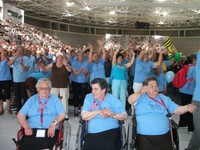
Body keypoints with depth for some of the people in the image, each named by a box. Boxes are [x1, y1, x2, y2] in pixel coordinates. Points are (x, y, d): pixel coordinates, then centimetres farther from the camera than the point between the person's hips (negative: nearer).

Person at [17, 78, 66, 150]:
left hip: (49, 130, -1)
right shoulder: (32, 99, 20)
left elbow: (62, 114, 6)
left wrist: (54, 123, -13)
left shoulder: (54, 98, 17)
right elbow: (20, 115, 11)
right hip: (32, 130, 2)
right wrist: (26, 127, -7)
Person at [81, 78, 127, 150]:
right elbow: (84, 116, -3)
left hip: (110, 132, -1)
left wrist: (113, 115, -18)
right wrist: (98, 112, -13)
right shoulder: (88, 97, 8)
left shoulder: (112, 99, 5)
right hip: (92, 134, 2)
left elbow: (124, 115, -1)